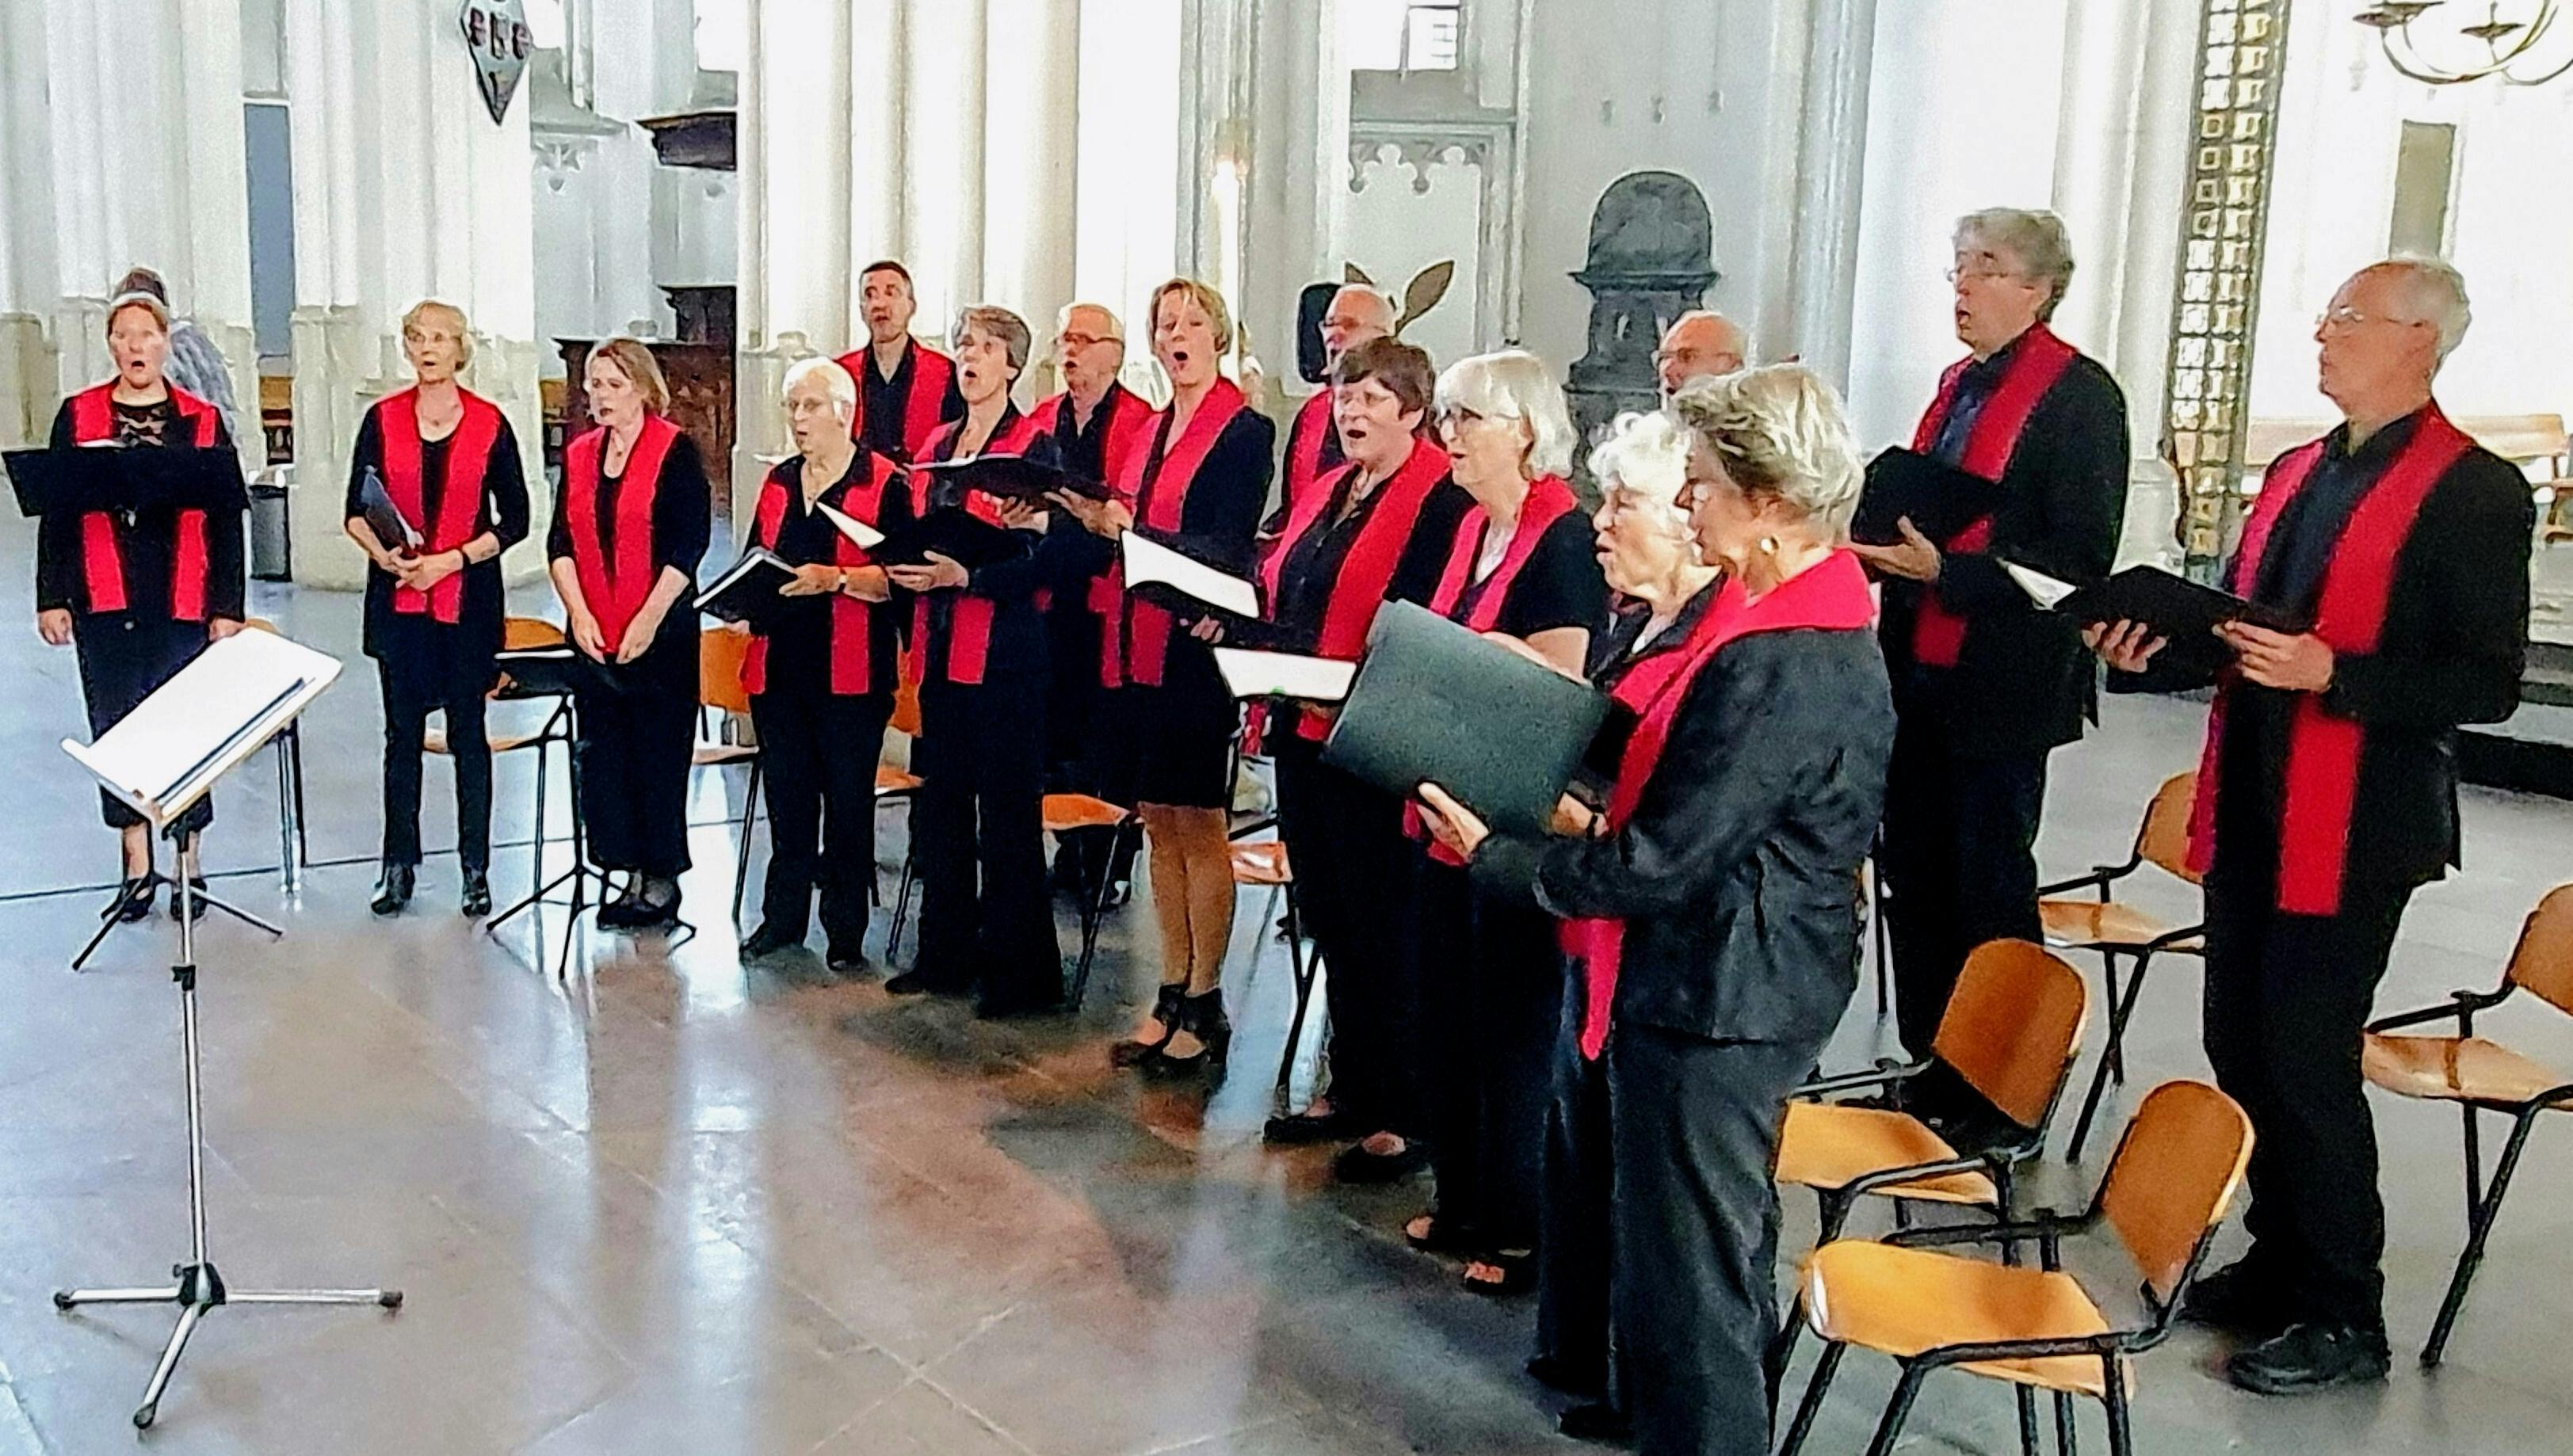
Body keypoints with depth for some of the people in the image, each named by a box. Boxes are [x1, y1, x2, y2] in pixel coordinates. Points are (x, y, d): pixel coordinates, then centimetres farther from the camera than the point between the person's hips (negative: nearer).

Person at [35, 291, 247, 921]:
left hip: (182, 605, -1)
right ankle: (137, 868, 18)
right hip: (103, 604, 2)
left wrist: (228, 607, -1)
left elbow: (226, 520, 3)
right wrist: (51, 599, 2)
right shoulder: (78, 416, 6)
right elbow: (56, 512, 6)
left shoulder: (203, 422, 3)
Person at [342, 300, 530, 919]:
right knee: (402, 732, 7)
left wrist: (451, 559, -11)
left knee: (467, 732, 3)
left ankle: (476, 868, 10)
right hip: (397, 600, 2)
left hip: (467, 597, -2)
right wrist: (383, 553, -12)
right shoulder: (382, 420, 5)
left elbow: (514, 519, 0)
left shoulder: (489, 424, 0)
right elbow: (356, 511, 7)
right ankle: (399, 864, 16)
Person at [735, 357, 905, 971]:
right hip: (779, 663, 6)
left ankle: (846, 930, 11)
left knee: (848, 801, 1)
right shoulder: (778, 482, 15)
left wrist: (835, 579, -24)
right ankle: (783, 916, 23)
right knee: (787, 798, 12)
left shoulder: (884, 483, -4)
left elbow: (896, 576, -12)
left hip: (851, 672, -5)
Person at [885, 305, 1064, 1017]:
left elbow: (1040, 558, -13)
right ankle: (946, 954, 24)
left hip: (1004, 648, -7)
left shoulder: (1032, 443, -6)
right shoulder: (937, 443, 16)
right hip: (941, 646, 7)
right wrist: (904, 565, 1)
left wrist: (961, 574, -24)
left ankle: (1020, 970, 6)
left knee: (1007, 811, -3)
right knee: (939, 804, 12)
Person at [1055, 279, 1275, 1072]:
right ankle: (1171, 996, 20)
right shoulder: (1151, 430, 17)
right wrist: (1092, 519, -2)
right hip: (1136, 644, 8)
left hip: (1195, 644, -7)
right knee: (1157, 823, 11)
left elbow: (1231, 547, -15)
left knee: (1199, 827, -1)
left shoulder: (1246, 429, -6)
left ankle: (1204, 1006, 9)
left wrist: (1127, 529, -25)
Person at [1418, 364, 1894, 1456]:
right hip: (1746, 985, 11)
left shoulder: (1776, 666, -27)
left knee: (1687, 1281, 4)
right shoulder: (1805, 617, 6)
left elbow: (1658, 866, -24)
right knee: (1723, 1255, 25)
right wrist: (1597, 818, 3)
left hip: (1710, 1002, -11)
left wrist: (1497, 856, -13)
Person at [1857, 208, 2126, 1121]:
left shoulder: (2081, 395, -10)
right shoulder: (1960, 383, 15)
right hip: (1921, 670, 8)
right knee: (1914, 870, 13)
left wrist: (1943, 569, -22)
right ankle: (1934, 1067, 26)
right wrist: (1885, 544, 2)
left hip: (2004, 684, -8)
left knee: (1989, 884, 1)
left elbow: (2080, 558, -16)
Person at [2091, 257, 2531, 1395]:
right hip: (2251, 808, 8)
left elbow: (2489, 684, -14)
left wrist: (2333, 674, -24)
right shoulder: (2296, 473, 14)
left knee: (2305, 1057, -2)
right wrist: (2154, 652, 0)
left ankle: (2344, 1316, 14)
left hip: (2353, 825, -8)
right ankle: (2280, 1264, 31)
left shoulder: (2474, 492, -10)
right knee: (2241, 1044, 14)